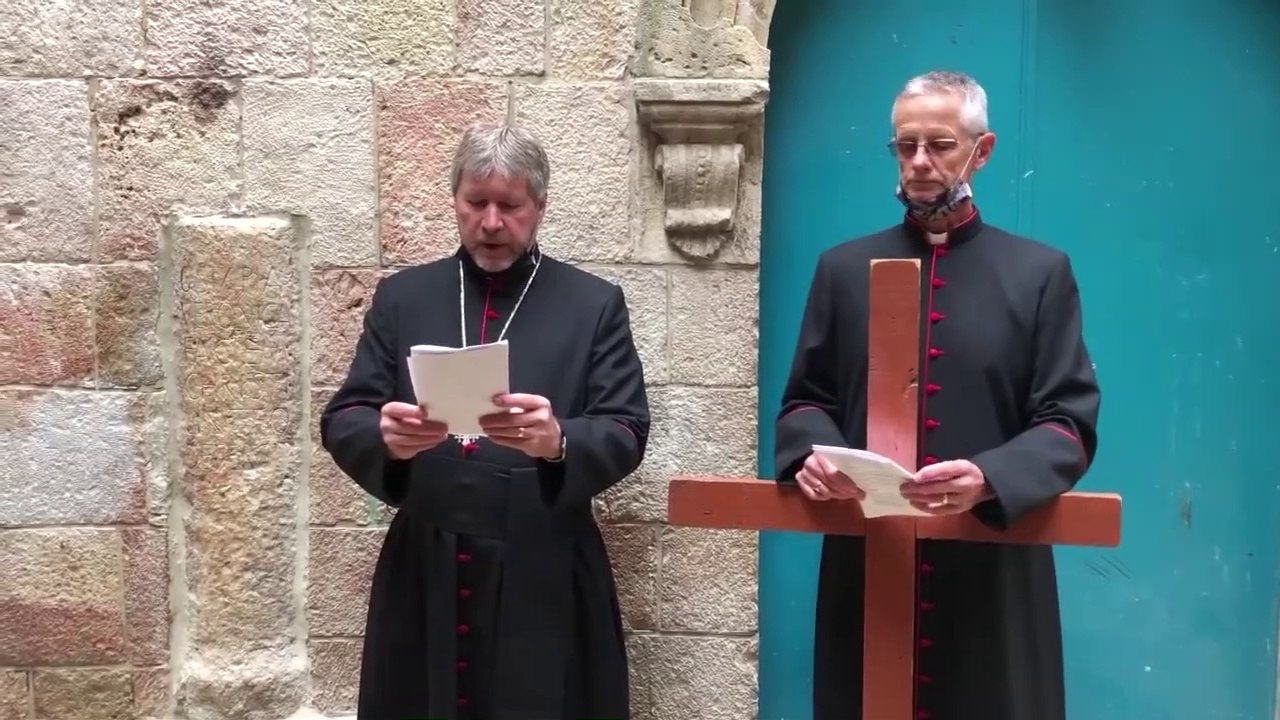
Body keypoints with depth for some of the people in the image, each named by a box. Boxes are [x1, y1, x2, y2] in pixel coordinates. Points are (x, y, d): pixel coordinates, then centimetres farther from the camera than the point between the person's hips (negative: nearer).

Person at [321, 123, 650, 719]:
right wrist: (385, 436, -20)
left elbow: (625, 434, -4)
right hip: (423, 580, 2)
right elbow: (341, 421, 3)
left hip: (544, 586, -1)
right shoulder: (401, 297, 8)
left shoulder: (595, 304, 2)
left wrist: (558, 441, -26)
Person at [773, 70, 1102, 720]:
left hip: (993, 571, -1)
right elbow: (805, 401, 11)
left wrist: (988, 477, -20)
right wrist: (814, 453, -12)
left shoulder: (1041, 273, 5)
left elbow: (1069, 423, -1)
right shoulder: (844, 268, 10)